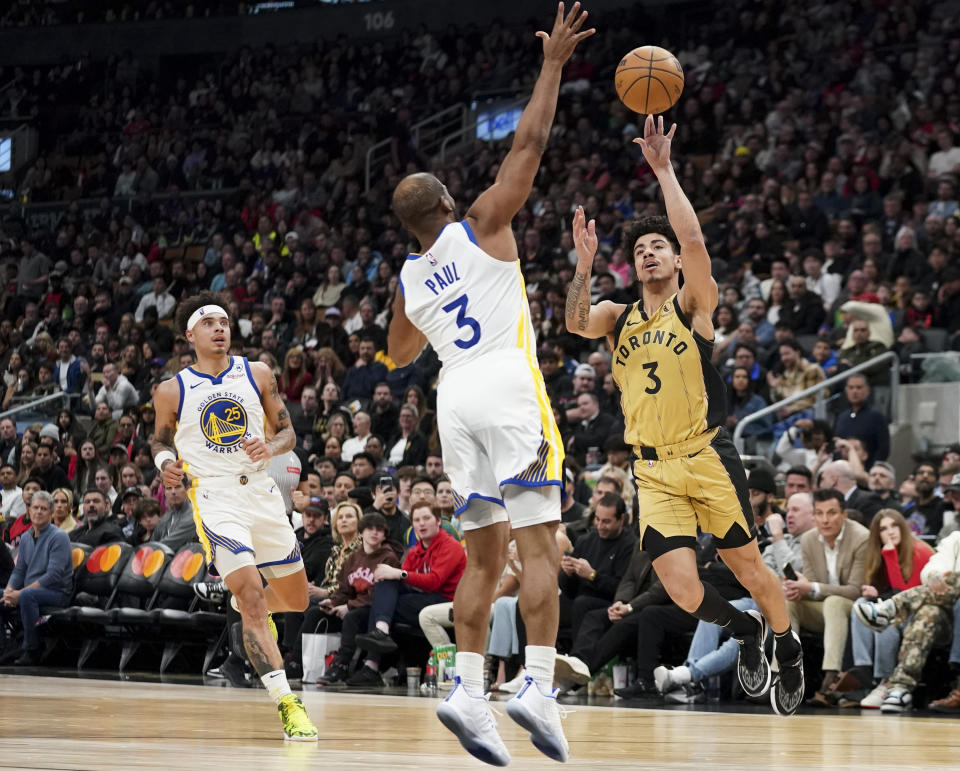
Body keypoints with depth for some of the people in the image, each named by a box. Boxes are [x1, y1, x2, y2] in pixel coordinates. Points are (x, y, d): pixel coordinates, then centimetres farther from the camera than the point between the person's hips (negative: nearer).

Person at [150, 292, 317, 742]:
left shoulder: (257, 374, 4)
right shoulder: (172, 391, 0)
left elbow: (287, 433, 8)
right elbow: (160, 439, 15)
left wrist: (270, 448, -14)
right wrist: (165, 462, -7)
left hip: (261, 492, 4)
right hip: (214, 498, -4)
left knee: (295, 600, 14)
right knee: (251, 597, -20)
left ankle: (243, 603, 50)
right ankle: (287, 704, -20)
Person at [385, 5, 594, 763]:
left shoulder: (408, 279, 16)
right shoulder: (482, 227, 2)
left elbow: (398, 354, 33)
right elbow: (528, 143, 0)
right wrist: (553, 65, 6)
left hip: (456, 396, 5)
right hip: (509, 387, -5)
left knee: (484, 555, 9)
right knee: (539, 545, -7)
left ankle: (467, 689, -5)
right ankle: (539, 685, -18)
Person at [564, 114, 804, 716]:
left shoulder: (693, 305, 1)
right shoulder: (619, 317, 13)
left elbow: (694, 242, -17)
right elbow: (577, 323, -9)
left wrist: (663, 169, -17)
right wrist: (585, 261, -17)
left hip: (707, 458, -3)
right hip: (653, 471, 3)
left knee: (748, 566, 3)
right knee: (681, 588, -9)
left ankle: (789, 650, 30)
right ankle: (745, 631, 21)